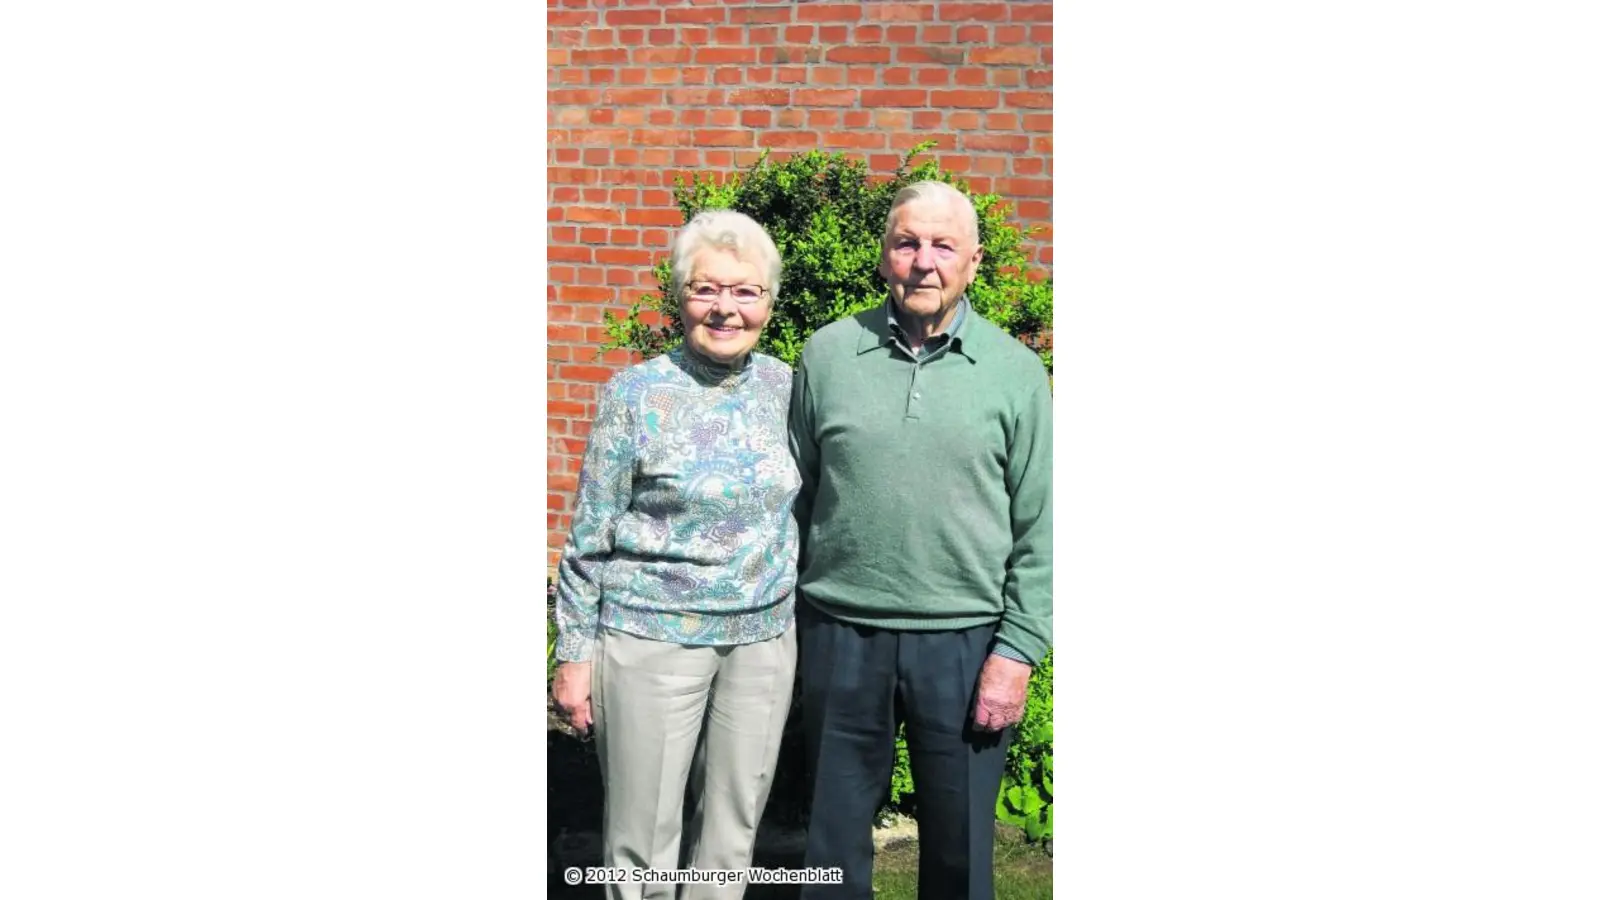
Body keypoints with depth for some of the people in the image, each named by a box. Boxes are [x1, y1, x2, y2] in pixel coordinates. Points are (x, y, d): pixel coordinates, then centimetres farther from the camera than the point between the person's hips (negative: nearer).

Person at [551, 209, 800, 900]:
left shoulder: (783, 386, 3)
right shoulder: (635, 395, -9)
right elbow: (589, 538, -5)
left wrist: (803, 615, 14)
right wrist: (574, 656, -4)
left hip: (764, 638, 4)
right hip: (653, 640, -4)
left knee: (733, 830, 13)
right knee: (642, 840, 4)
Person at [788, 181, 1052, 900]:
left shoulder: (1015, 371, 0)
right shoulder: (828, 356, 2)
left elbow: (1038, 529, 0)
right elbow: (793, 496, 7)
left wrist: (1018, 651, -6)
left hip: (966, 645, -1)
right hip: (840, 635, 1)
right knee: (834, 839, 14)